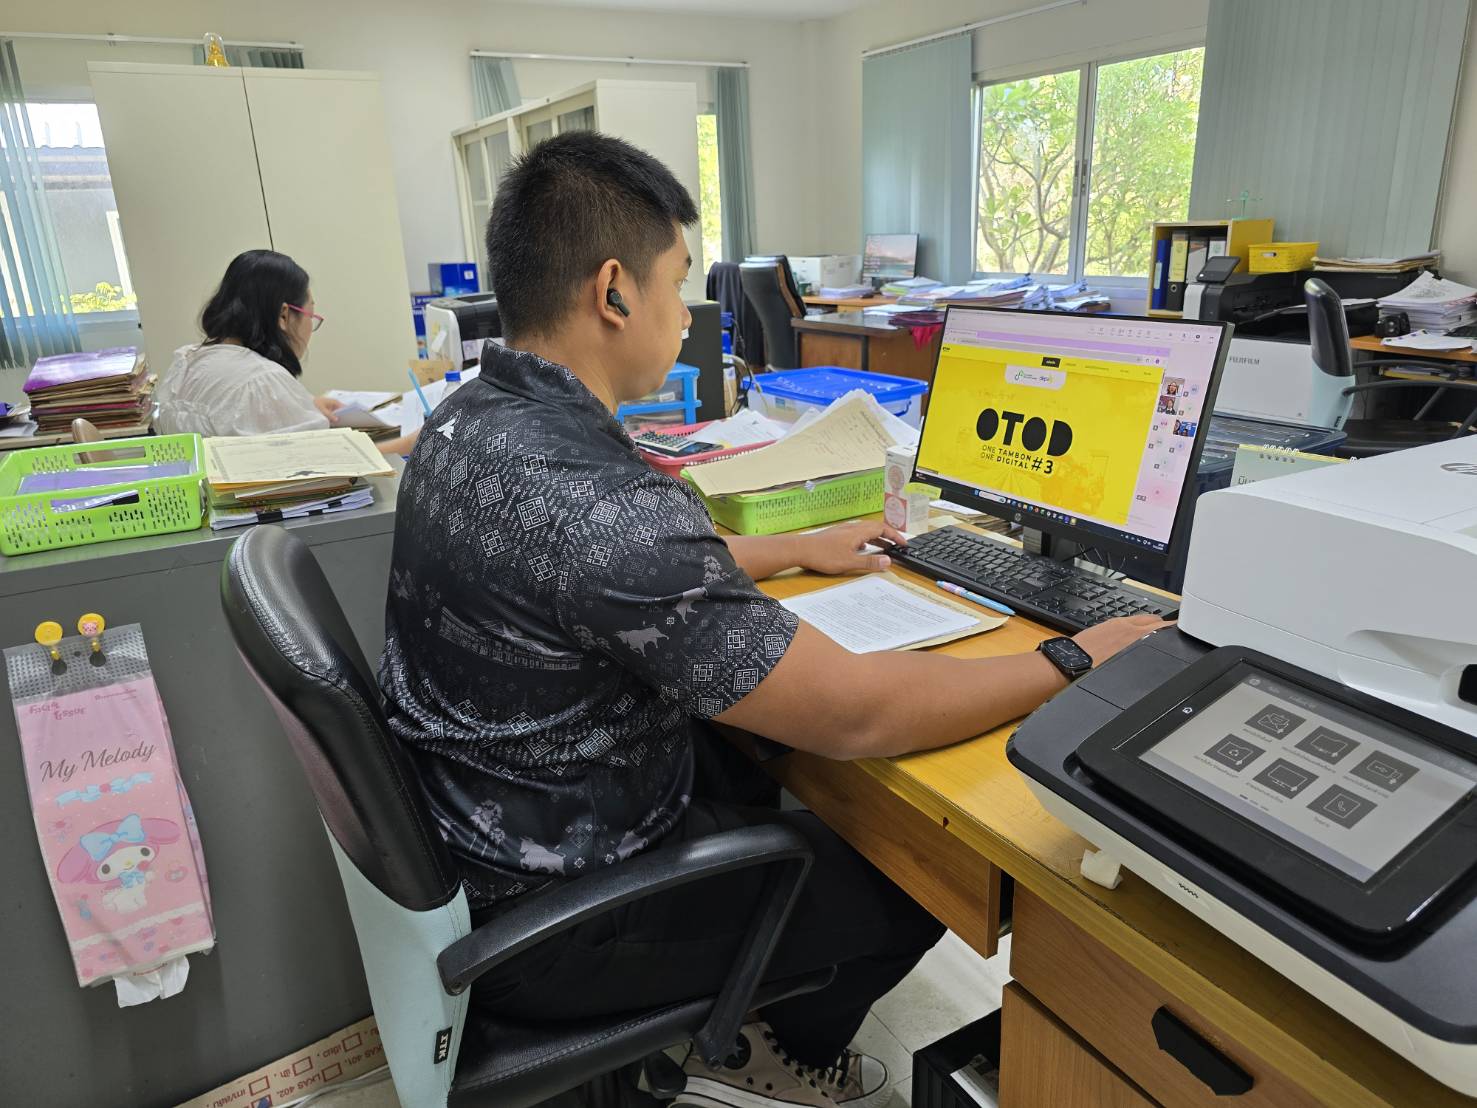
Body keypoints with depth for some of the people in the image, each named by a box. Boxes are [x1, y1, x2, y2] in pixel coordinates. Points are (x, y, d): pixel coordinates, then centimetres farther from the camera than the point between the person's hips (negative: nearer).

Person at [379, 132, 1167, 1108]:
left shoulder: (473, 418, -3)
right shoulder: (594, 503, -35)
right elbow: (856, 715, -29)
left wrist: (799, 548, 17)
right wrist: (1077, 662, -15)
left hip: (480, 824, 9)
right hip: (551, 916, -8)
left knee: (774, 767, 25)